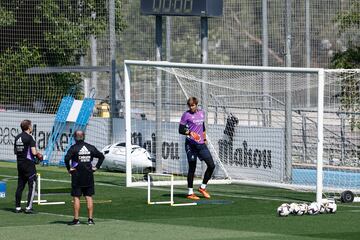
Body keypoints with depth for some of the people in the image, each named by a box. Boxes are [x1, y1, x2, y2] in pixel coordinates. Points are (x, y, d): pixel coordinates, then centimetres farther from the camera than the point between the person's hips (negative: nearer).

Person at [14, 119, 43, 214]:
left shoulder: (17, 137, 8)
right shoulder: (29, 138, -14)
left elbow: (15, 151, 14)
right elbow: (34, 152, -19)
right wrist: (38, 154, 1)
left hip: (20, 163, 7)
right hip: (29, 163, -7)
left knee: (20, 186, 12)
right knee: (32, 185, -1)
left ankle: (17, 207, 13)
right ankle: (28, 207, -7)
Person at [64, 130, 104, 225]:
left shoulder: (74, 148, -8)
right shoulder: (90, 147, 6)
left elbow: (67, 158, -23)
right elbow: (101, 156, 10)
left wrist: (69, 168, -11)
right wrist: (96, 167, 9)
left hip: (77, 175, -4)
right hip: (89, 176, 4)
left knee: (76, 197, 0)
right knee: (89, 197, 7)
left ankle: (76, 219, -1)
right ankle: (90, 219, 5)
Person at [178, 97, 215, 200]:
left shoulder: (202, 113, 13)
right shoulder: (186, 115, -5)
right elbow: (180, 130, -7)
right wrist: (189, 132, -24)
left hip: (201, 144, 6)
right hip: (191, 144, -6)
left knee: (211, 165, 1)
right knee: (192, 168, -4)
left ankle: (203, 187, 17)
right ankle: (190, 193, 4)